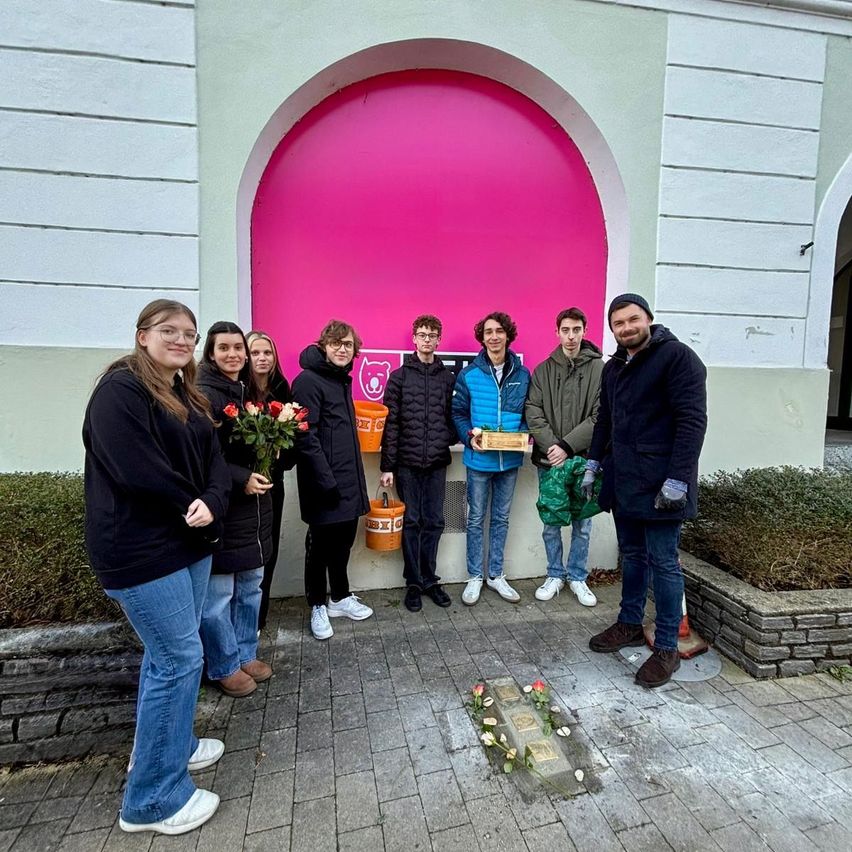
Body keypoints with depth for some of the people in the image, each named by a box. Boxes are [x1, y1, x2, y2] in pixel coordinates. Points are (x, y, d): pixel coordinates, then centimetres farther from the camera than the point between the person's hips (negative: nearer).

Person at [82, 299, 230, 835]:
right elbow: (135, 470, -23)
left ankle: (171, 744, 41)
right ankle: (153, 798, 17)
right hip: (142, 548, -8)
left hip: (189, 541, 9)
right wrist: (192, 514, -13)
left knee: (169, 652, 21)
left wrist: (211, 505, -15)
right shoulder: (120, 388, -13)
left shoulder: (188, 395, 12)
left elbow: (214, 458, 4)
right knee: (180, 657, -2)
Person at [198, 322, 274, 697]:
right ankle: (224, 667, 25)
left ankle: (246, 654, 35)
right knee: (218, 596, 7)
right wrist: (241, 479, -20)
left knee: (251, 588, 18)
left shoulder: (249, 392, 12)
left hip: (253, 507, 8)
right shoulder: (203, 395, -12)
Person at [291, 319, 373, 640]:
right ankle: (318, 607, 25)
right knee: (320, 545, 7)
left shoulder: (343, 380, 14)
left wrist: (353, 476, 16)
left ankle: (340, 597, 35)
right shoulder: (308, 381, -13)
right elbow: (306, 437, -19)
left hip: (348, 481, 8)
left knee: (344, 540, 17)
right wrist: (327, 481, -20)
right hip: (324, 485, -8)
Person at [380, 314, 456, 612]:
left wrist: (448, 438, -10)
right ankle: (413, 582, 19)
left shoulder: (448, 378, 8)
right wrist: (387, 465, -6)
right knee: (411, 522, 6)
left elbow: (453, 417, 12)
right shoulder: (400, 376, 1)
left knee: (434, 522, 9)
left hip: (437, 463, 2)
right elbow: (390, 423, -3)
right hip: (407, 462, -2)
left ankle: (429, 579, 24)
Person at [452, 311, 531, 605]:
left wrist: (524, 436, -10)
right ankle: (474, 577, 24)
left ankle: (496, 575, 30)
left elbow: (527, 413, 8)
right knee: (476, 519, 9)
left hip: (510, 459, 2)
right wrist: (469, 436, -17)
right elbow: (458, 413, 0)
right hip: (479, 459, -2)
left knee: (501, 518, 15)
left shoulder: (522, 375, 2)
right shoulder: (469, 375, -4)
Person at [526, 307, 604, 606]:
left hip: (583, 459, -1)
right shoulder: (543, 370, 5)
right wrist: (551, 446, -15)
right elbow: (533, 413, -2)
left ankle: (577, 577, 29)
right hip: (549, 460, 1)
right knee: (551, 523, 11)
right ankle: (555, 575, 29)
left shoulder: (599, 369, -2)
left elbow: (600, 417, -8)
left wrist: (567, 446, -15)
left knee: (582, 524, 11)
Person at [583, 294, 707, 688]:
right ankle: (630, 624, 33)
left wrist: (677, 479, -20)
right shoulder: (613, 367, 14)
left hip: (659, 485, -7)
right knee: (632, 555, 18)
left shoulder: (677, 356, -10)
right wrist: (593, 463, 16)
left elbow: (692, 420, -16)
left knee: (663, 563, 2)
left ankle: (666, 648, 16)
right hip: (623, 481, 7)